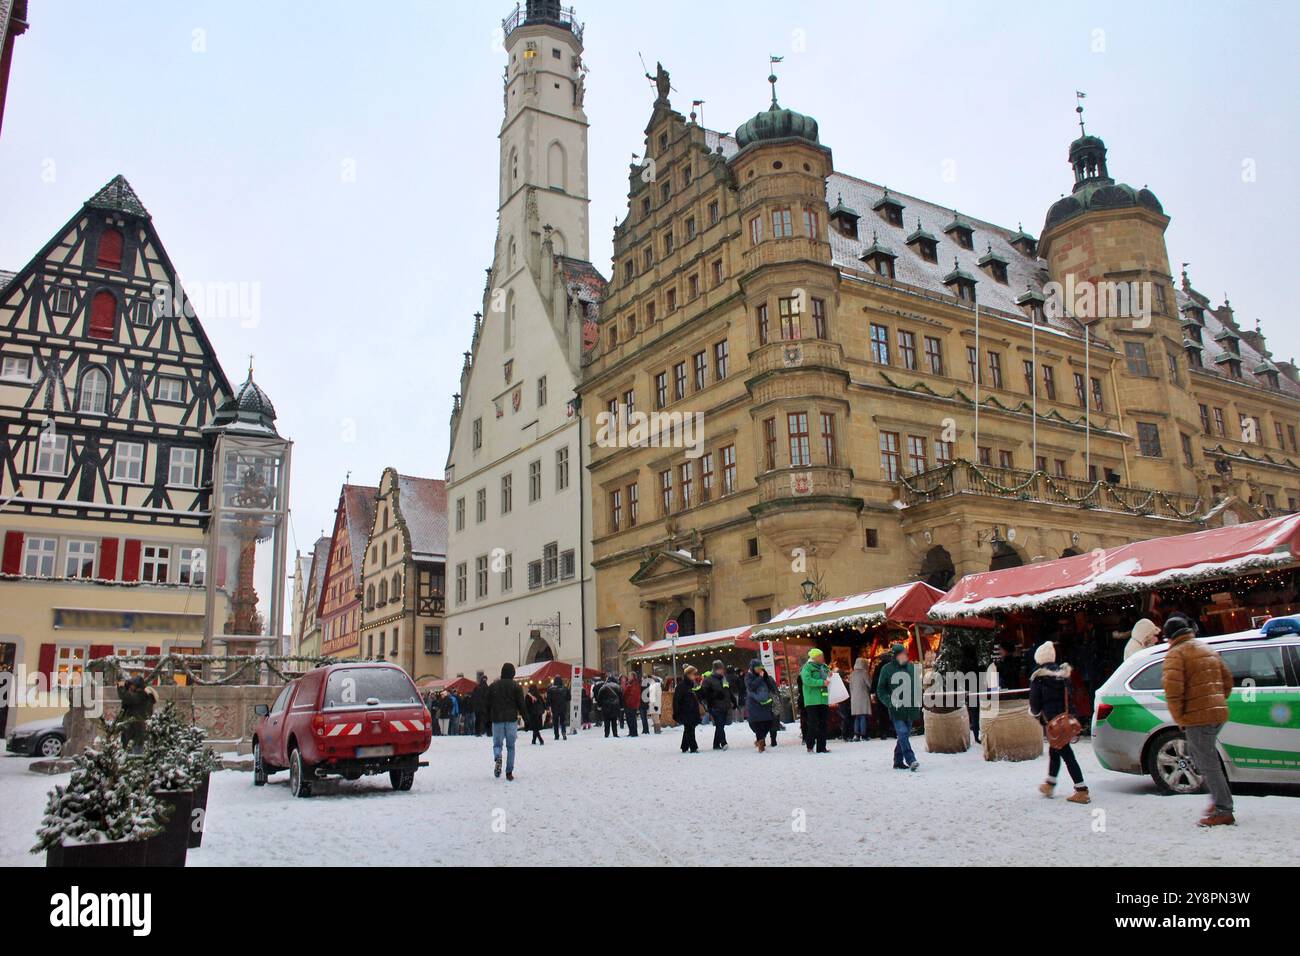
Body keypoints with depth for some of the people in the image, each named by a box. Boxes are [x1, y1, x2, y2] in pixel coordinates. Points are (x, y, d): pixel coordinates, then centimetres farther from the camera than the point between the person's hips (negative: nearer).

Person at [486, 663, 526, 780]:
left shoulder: (493, 686, 4)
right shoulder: (516, 686, -2)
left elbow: (487, 703, 6)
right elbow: (521, 704, -4)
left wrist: (488, 718, 15)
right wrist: (525, 716, 5)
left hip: (497, 720, 1)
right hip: (511, 720, -1)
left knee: (497, 744, 11)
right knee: (511, 746, 7)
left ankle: (497, 758, -21)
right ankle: (509, 772, 4)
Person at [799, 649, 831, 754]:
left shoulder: (824, 667, 17)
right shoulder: (807, 667, -5)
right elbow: (807, 680, -20)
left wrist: (830, 677, 5)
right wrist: (822, 682, -23)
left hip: (823, 700, 7)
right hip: (812, 701, -7)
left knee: (823, 724, 7)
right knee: (813, 724, -6)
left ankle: (821, 747, 12)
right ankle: (810, 745, 5)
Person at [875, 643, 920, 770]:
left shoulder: (912, 667, 7)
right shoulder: (887, 669, -3)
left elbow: (918, 686, 19)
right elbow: (880, 690, 1)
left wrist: (918, 701, 6)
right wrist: (889, 702, -12)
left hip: (910, 708, 4)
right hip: (896, 709, -4)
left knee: (904, 735, 8)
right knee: (902, 733, -16)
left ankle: (898, 761, 19)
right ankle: (911, 760, -20)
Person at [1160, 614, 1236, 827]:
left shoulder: (1175, 654, -9)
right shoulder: (1209, 649, 17)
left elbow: (1173, 690, -18)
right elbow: (1227, 680, 21)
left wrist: (1179, 718, -8)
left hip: (1197, 716, -9)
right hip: (1219, 713, 9)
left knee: (1208, 763, -3)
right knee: (1196, 752, 22)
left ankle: (1224, 812, -2)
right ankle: (1220, 799, 21)